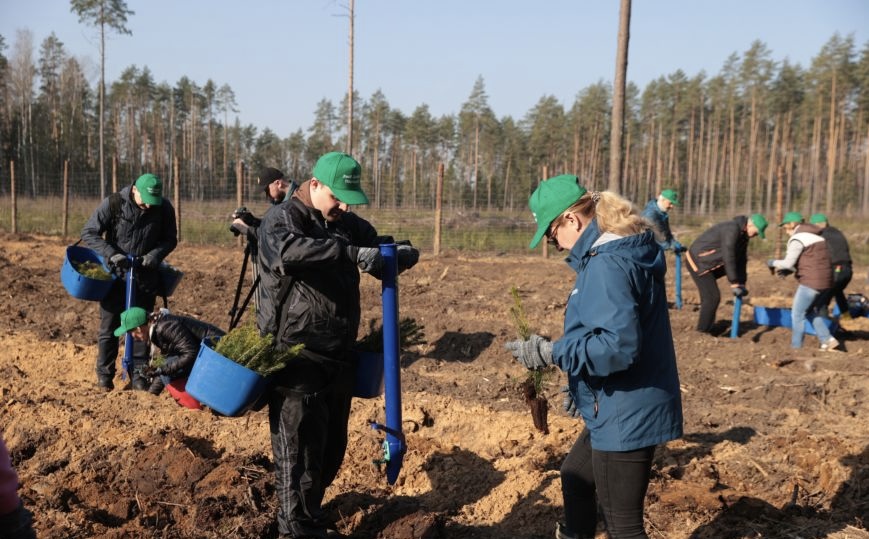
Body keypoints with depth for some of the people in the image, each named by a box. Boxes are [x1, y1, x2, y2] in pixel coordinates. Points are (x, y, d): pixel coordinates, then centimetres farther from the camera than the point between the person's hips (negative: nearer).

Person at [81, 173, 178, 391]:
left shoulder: (164, 208, -9)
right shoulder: (112, 204, -15)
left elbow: (170, 239, 3)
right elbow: (89, 232, -11)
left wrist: (154, 255, -17)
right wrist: (112, 254, -23)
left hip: (145, 276, 1)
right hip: (115, 275, -1)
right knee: (109, 326, 6)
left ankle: (139, 374, 17)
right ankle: (104, 374, 18)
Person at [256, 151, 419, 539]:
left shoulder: (350, 225, 10)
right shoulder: (281, 219, -11)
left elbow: (383, 255, 16)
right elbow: (288, 251, -33)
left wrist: (403, 254, -10)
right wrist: (350, 253, -40)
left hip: (338, 356, 7)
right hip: (296, 358, -7)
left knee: (332, 446, 16)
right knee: (299, 447, 0)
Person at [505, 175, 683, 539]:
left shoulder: (607, 264, -24)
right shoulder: (621, 251, 8)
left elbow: (619, 345, -31)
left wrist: (552, 353, -24)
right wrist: (582, 381, 23)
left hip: (626, 415, -10)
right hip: (619, 409, 11)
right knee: (576, 477, 29)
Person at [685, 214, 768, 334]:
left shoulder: (743, 234, 6)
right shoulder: (732, 230, -26)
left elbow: (741, 259, 10)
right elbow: (728, 257, -29)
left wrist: (741, 283, 7)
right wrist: (734, 283, -26)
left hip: (709, 262, 10)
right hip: (698, 261, -10)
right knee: (712, 297, -10)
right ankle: (703, 332, 0)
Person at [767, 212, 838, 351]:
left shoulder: (797, 239, -10)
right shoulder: (816, 236, 18)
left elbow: (788, 263, -14)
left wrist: (773, 263, 5)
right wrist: (789, 270, 14)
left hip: (811, 281, -9)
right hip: (826, 281, 9)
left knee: (797, 314, 2)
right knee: (812, 312, 21)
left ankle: (796, 347, 5)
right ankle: (828, 340, 10)